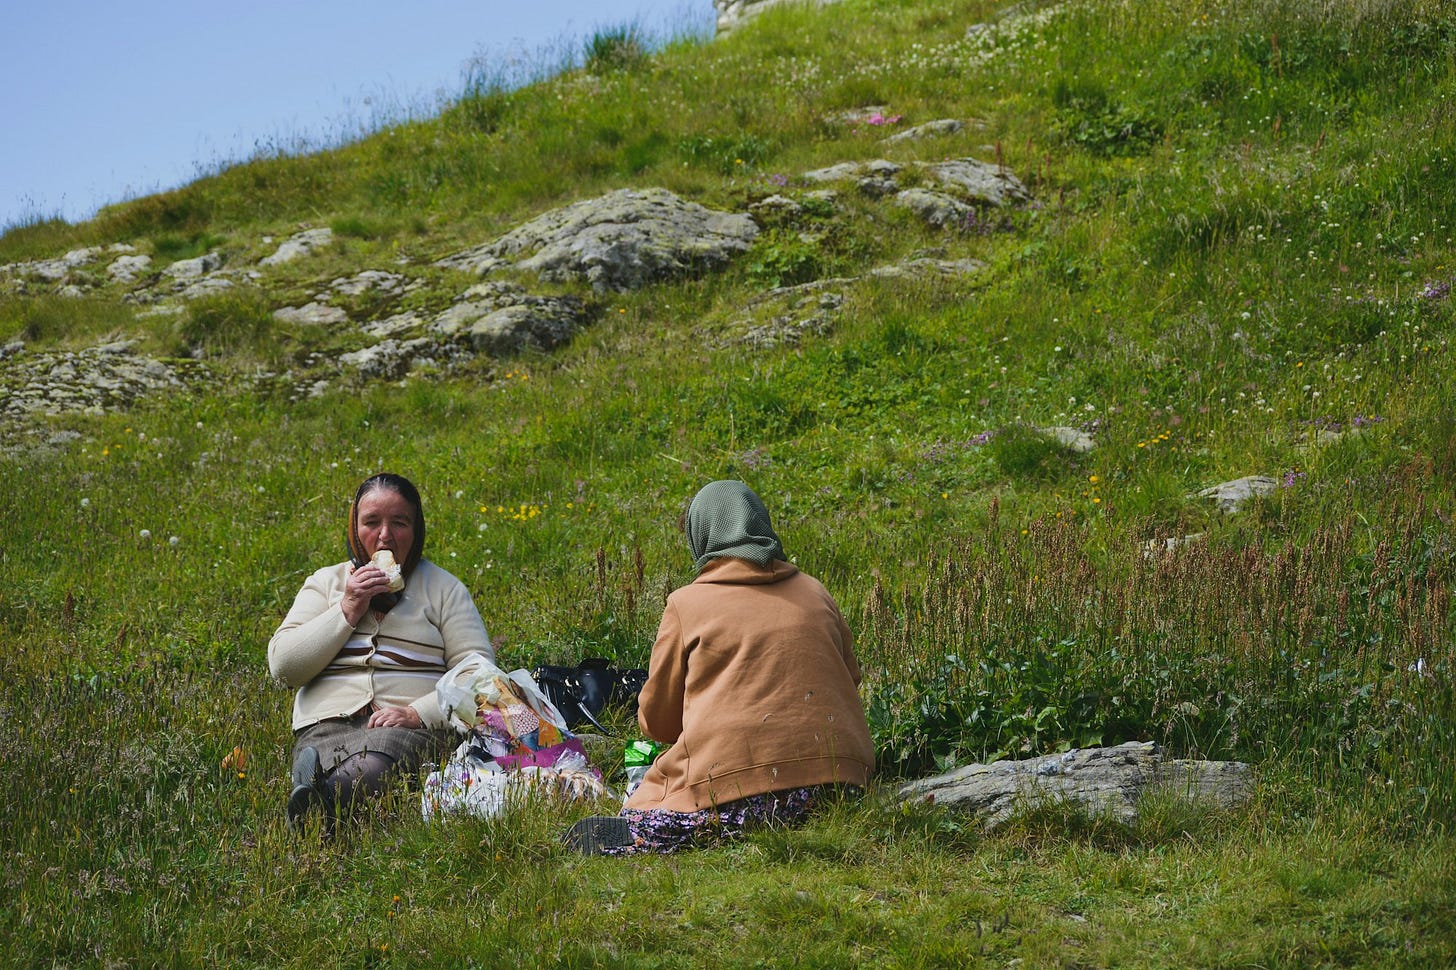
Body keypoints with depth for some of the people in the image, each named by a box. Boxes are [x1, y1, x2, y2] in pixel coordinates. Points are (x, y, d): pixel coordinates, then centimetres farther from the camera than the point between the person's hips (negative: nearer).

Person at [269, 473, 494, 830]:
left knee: (375, 763, -43)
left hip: (414, 729, -2)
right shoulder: (325, 583, 23)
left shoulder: (443, 588, 18)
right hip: (326, 727, 2)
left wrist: (419, 713, -11)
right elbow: (283, 666, 11)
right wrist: (347, 611, 2)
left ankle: (318, 800, -71)